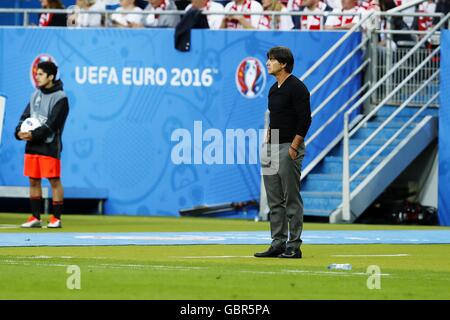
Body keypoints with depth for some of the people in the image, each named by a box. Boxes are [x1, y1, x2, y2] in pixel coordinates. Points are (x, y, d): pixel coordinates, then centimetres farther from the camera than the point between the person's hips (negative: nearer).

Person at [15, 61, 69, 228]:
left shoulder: (60, 98, -9)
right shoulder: (35, 95, 13)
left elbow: (52, 124, -16)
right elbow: (26, 116, 10)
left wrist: (34, 135, -21)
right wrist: (20, 131, -9)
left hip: (50, 146, -7)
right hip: (32, 146, 7)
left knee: (54, 181, -3)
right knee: (33, 181, 7)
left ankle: (56, 218, 2)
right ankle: (35, 218, 13)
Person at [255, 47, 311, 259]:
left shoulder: (296, 87, -11)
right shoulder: (274, 89, 16)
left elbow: (305, 119, -16)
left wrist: (293, 148, -19)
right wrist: (267, 144, 15)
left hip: (289, 148, -9)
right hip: (272, 149, 9)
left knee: (292, 199, -6)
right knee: (274, 201, 9)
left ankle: (294, 246, -4)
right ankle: (278, 244, 12)